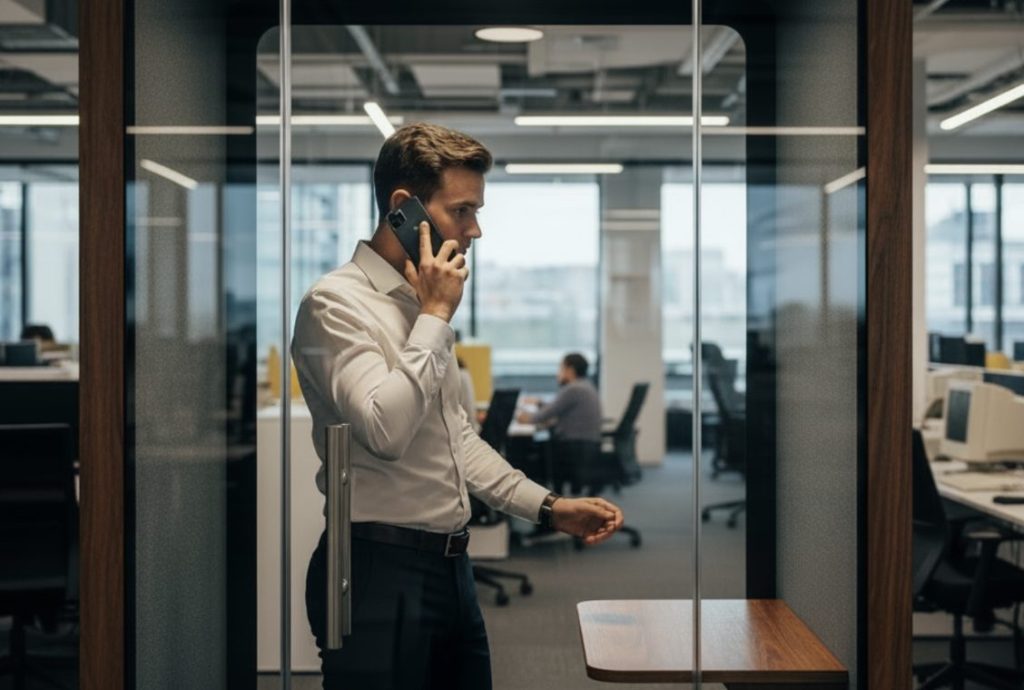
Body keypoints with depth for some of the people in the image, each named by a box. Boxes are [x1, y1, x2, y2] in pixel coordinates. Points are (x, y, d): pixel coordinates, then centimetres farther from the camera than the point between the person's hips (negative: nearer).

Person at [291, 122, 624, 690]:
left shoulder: (421, 305, 15)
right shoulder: (336, 303, -12)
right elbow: (386, 430, -26)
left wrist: (549, 507, 14)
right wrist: (436, 316, -16)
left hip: (449, 569, 8)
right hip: (380, 574, -8)